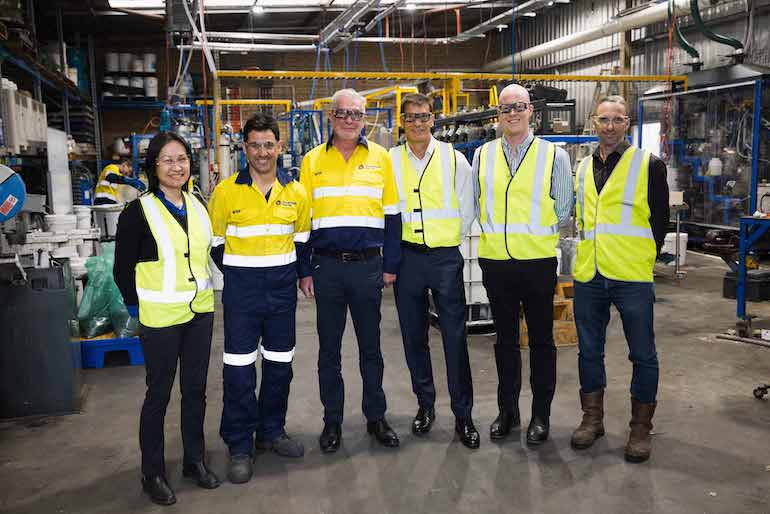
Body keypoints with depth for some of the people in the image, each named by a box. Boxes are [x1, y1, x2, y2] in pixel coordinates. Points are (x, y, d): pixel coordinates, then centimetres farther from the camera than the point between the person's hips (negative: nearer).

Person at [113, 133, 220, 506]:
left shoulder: (197, 206, 5)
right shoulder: (139, 211, -11)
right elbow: (122, 268, -6)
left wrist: (209, 287, 12)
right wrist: (137, 306, -6)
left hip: (201, 310, 5)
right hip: (160, 317, -5)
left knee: (195, 389, 14)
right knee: (159, 394, 6)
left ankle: (195, 460, 30)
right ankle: (152, 473, 22)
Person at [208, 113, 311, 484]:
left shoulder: (296, 192, 3)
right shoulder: (226, 191, -6)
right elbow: (215, 241, 3)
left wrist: (302, 272, 9)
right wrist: (238, 274, 5)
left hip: (282, 290, 3)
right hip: (241, 292, -3)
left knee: (279, 365, 12)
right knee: (239, 369, -1)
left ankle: (271, 432, 29)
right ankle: (240, 446, 13)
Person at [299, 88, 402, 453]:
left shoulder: (380, 158, 3)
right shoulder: (313, 161, 5)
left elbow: (392, 216, 5)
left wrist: (390, 266, 2)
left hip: (368, 265, 0)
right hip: (327, 266, 1)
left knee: (370, 347, 11)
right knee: (329, 348, 10)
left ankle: (376, 417, 26)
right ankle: (332, 421, 24)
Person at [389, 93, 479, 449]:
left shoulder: (454, 159, 1)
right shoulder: (389, 160, 3)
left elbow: (467, 209, 7)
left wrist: (450, 239, 7)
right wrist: (397, 243, 5)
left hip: (446, 256, -1)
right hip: (407, 256, 2)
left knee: (455, 336, -1)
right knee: (414, 336, 10)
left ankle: (463, 415, 10)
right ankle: (425, 405, 27)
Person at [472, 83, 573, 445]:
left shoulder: (554, 155, 1)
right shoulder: (482, 155, 7)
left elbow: (563, 209, 4)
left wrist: (538, 234, 0)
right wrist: (493, 232, 5)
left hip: (538, 260, -2)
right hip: (496, 261, 2)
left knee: (541, 340, 7)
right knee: (505, 339, 13)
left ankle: (541, 415, 20)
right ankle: (507, 411, 26)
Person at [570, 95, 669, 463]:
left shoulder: (649, 165, -1)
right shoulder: (582, 168, 13)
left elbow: (659, 220, 2)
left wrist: (642, 258, 2)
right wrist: (587, 251, 13)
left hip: (632, 278, -4)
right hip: (588, 276, 5)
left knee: (642, 355, 5)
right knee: (589, 350, 12)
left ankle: (640, 428, 19)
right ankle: (593, 419, 27)